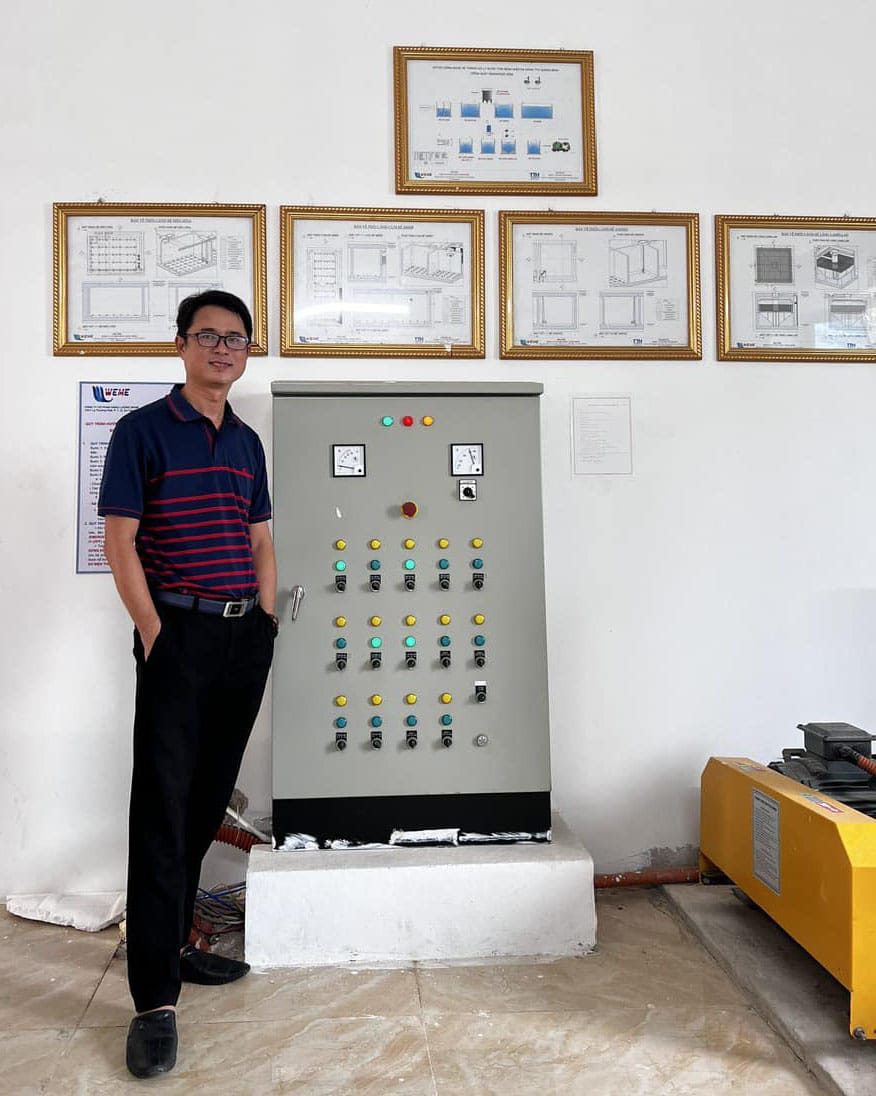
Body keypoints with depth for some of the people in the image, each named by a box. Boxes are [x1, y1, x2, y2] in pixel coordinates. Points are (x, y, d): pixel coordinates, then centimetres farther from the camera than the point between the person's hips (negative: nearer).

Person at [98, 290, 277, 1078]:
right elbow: (120, 540, -7)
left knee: (209, 801, 13)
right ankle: (155, 999, 3)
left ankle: (172, 944, 31)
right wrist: (153, 633, -13)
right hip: (180, 635, -6)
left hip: (246, 636, 6)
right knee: (162, 806, -4)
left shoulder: (248, 443, 14)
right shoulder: (143, 430, -3)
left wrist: (268, 621, 6)